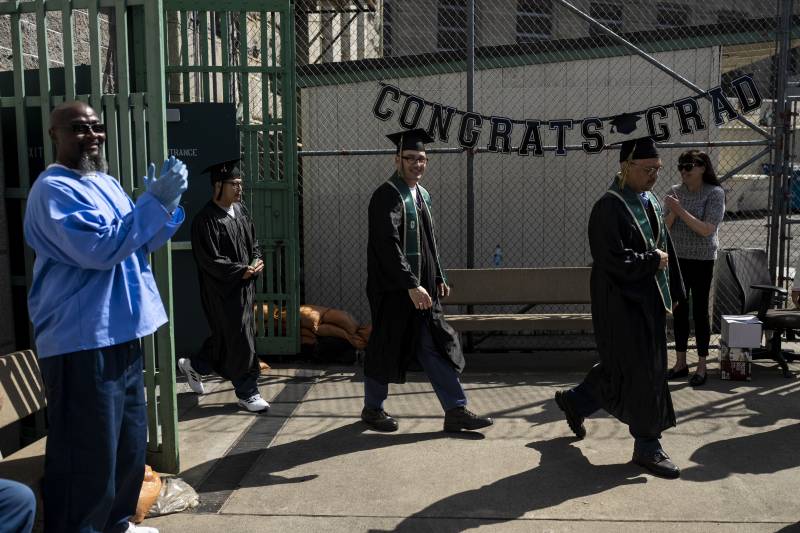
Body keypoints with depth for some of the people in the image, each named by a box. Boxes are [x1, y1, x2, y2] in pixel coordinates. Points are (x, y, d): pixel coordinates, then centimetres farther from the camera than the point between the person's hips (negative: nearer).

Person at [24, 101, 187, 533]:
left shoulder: (106, 183, 16)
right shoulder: (53, 189, -14)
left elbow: (142, 242, 18)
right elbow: (100, 248, -24)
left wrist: (166, 204, 0)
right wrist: (155, 201, -22)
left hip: (120, 334, 10)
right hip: (82, 342, -10)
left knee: (127, 442, 21)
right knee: (87, 454, -3)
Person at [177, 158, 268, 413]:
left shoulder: (240, 210, 7)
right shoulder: (206, 220, -18)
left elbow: (253, 241, 16)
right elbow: (210, 260, -19)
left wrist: (256, 261, -3)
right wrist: (241, 271, -19)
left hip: (244, 286, 8)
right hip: (223, 291, -8)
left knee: (226, 336, 18)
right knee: (239, 340, -1)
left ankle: (194, 366, 40)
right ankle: (246, 393, 13)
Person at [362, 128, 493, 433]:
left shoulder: (422, 195, 13)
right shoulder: (387, 196, -14)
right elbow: (388, 246, -23)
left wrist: (438, 278, 16)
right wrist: (412, 286, -27)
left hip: (421, 288, 8)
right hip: (394, 290, -8)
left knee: (436, 346, 7)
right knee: (387, 348, 5)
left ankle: (456, 411, 11)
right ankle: (372, 409, 23)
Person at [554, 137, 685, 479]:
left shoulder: (651, 203, 10)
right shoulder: (609, 207, -17)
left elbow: (663, 248, 17)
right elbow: (612, 260, -24)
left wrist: (669, 295, 13)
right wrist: (652, 260, -12)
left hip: (647, 302, 9)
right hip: (621, 305, -9)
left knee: (620, 367, 18)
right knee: (641, 372, -1)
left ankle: (576, 402, 39)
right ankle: (647, 447, 14)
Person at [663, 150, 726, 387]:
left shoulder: (714, 193, -9)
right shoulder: (675, 191, 4)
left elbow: (707, 229, -17)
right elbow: (665, 227, 3)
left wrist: (680, 210, -21)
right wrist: (672, 211, -16)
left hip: (701, 260, -4)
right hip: (677, 258, 4)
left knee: (700, 312, 2)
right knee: (679, 311, 10)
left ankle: (701, 367, 13)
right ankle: (680, 363, 21)